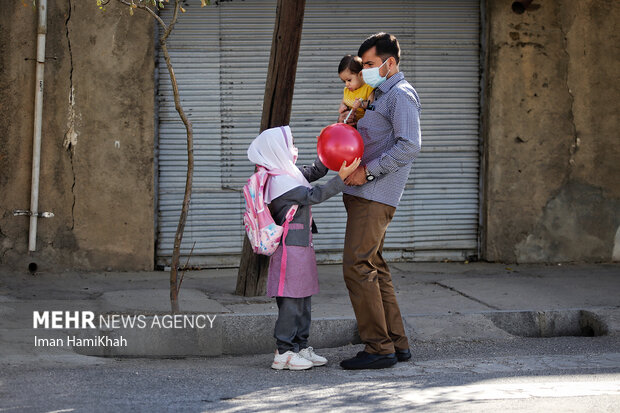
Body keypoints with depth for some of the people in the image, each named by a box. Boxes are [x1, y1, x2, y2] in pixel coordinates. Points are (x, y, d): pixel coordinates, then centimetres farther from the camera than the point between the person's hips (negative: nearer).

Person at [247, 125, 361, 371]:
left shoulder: (289, 175, 14)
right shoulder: (281, 182, -17)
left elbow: (314, 172, 27)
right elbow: (313, 195, -23)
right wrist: (341, 178, -27)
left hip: (301, 246, 11)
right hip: (291, 247, -11)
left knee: (302, 299, 14)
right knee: (291, 301, -7)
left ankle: (300, 347, 20)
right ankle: (284, 353, -3)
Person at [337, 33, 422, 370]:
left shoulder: (401, 95, -9)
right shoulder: (380, 95, 23)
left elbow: (409, 146, -21)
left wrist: (367, 171, -20)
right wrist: (347, 125, 10)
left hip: (375, 197, -10)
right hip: (362, 194, 10)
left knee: (357, 266, -13)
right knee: (374, 269, 11)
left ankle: (379, 347, -10)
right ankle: (397, 343, 15)